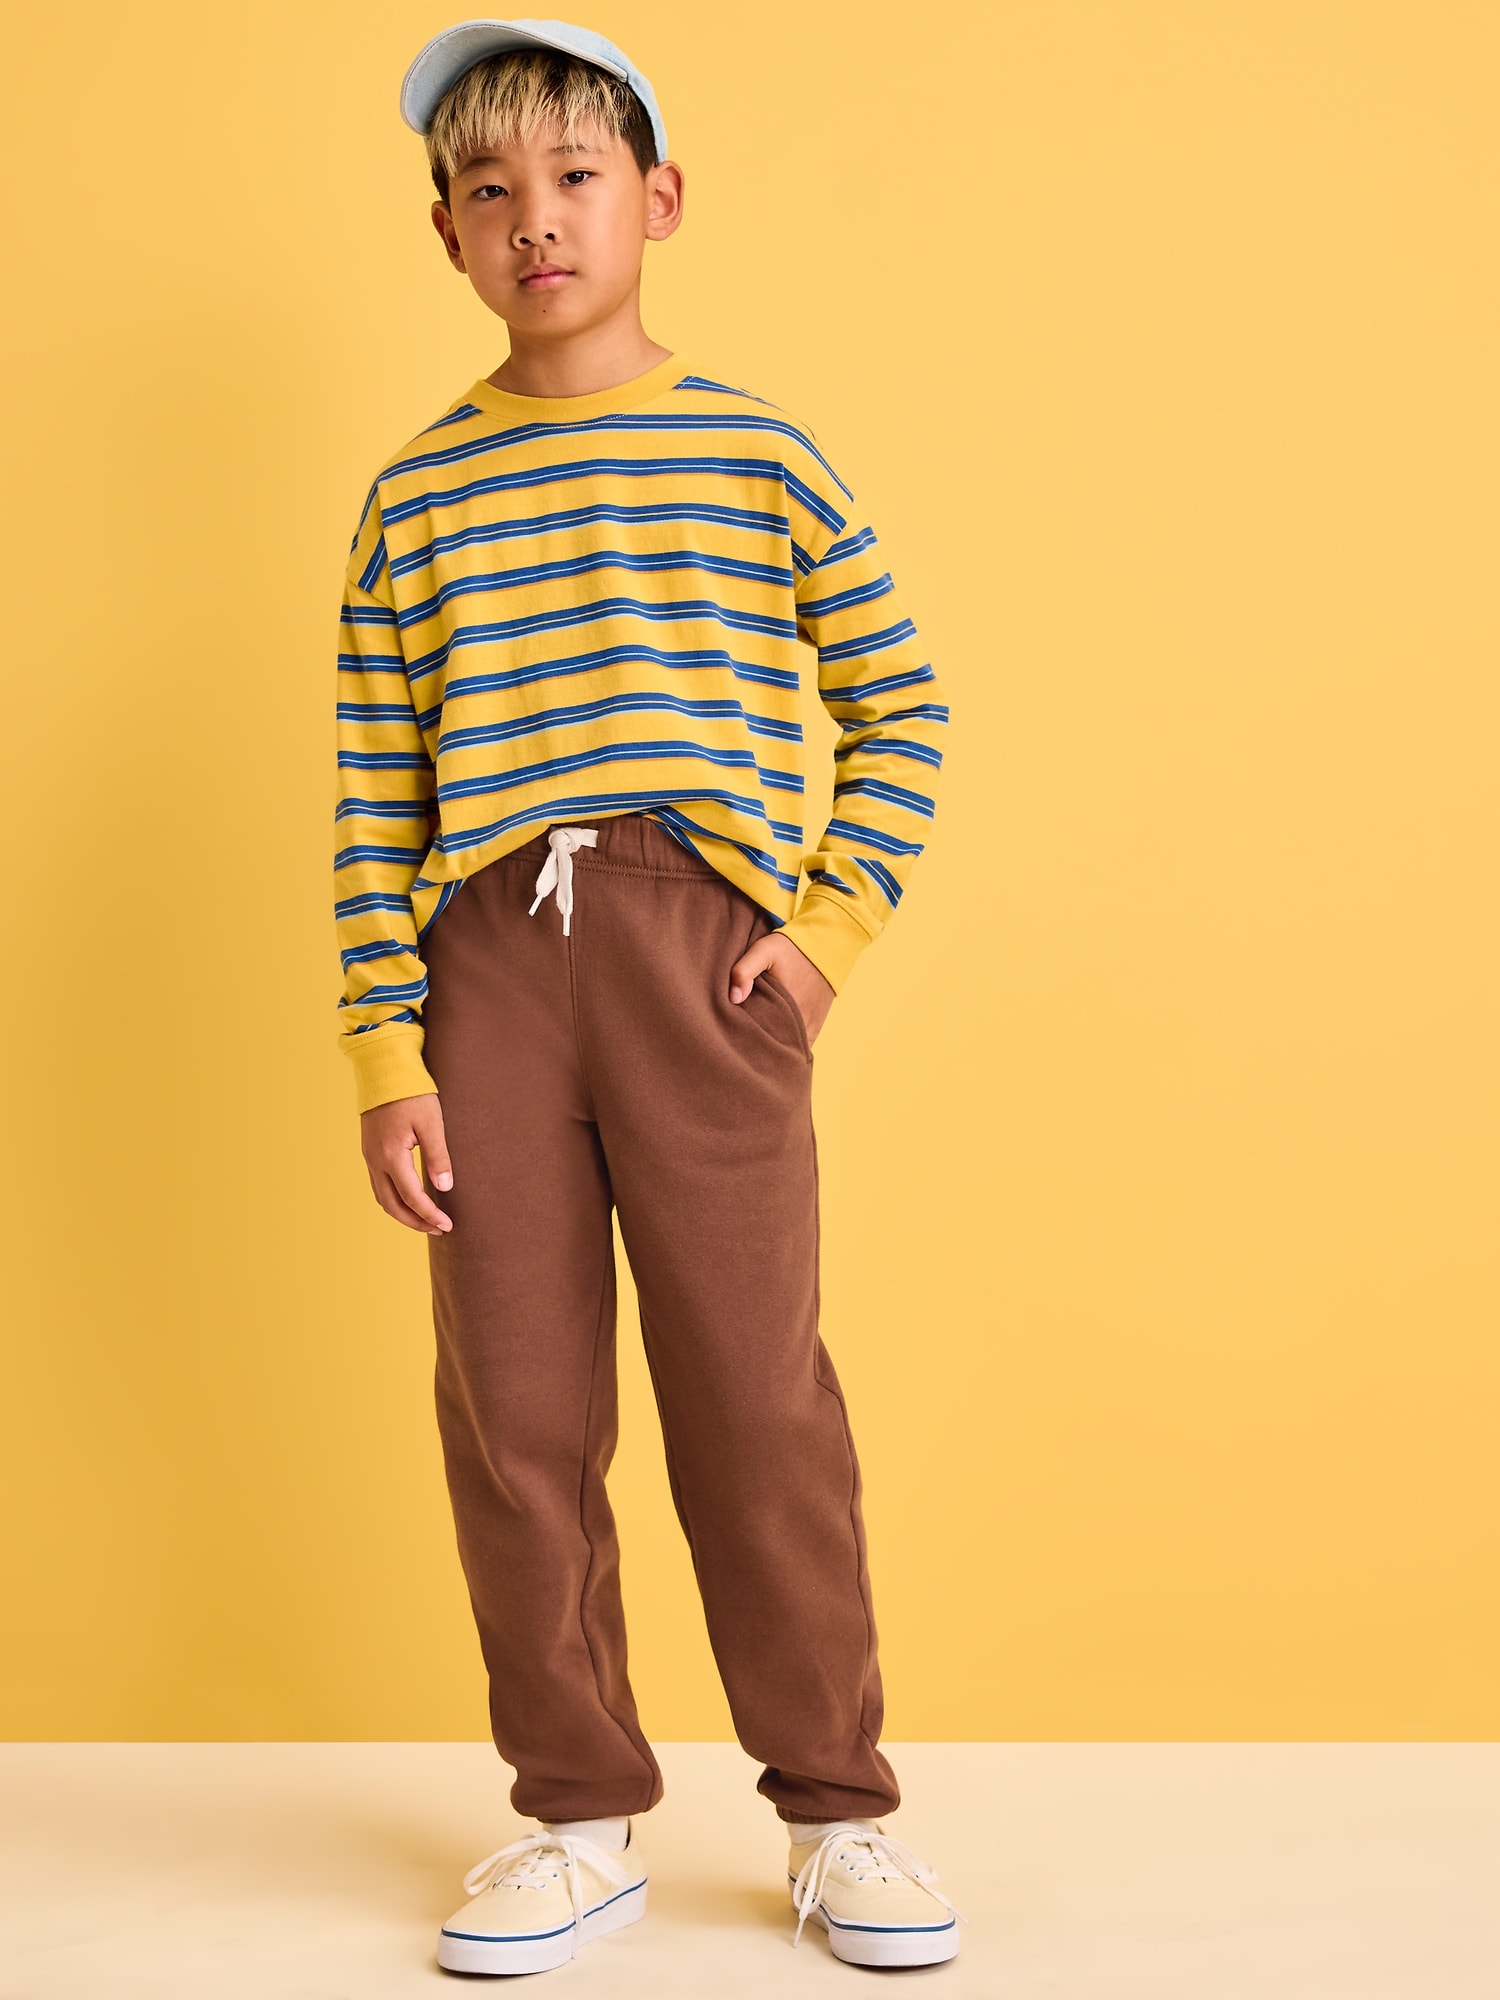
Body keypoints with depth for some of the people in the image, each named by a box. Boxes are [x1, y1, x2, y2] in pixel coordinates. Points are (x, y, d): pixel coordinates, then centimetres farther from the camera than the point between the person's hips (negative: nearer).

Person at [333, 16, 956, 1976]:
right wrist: (385, 1051, -1)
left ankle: (837, 1811, 15)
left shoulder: (761, 455, 7)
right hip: (486, 957, 2)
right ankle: (582, 1818, 19)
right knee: (515, 1411, 4)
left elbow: (898, 707, 12)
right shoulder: (415, 497, 9)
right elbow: (374, 797, 6)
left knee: (759, 1395, 0)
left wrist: (834, 927, 0)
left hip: (706, 957, -1)